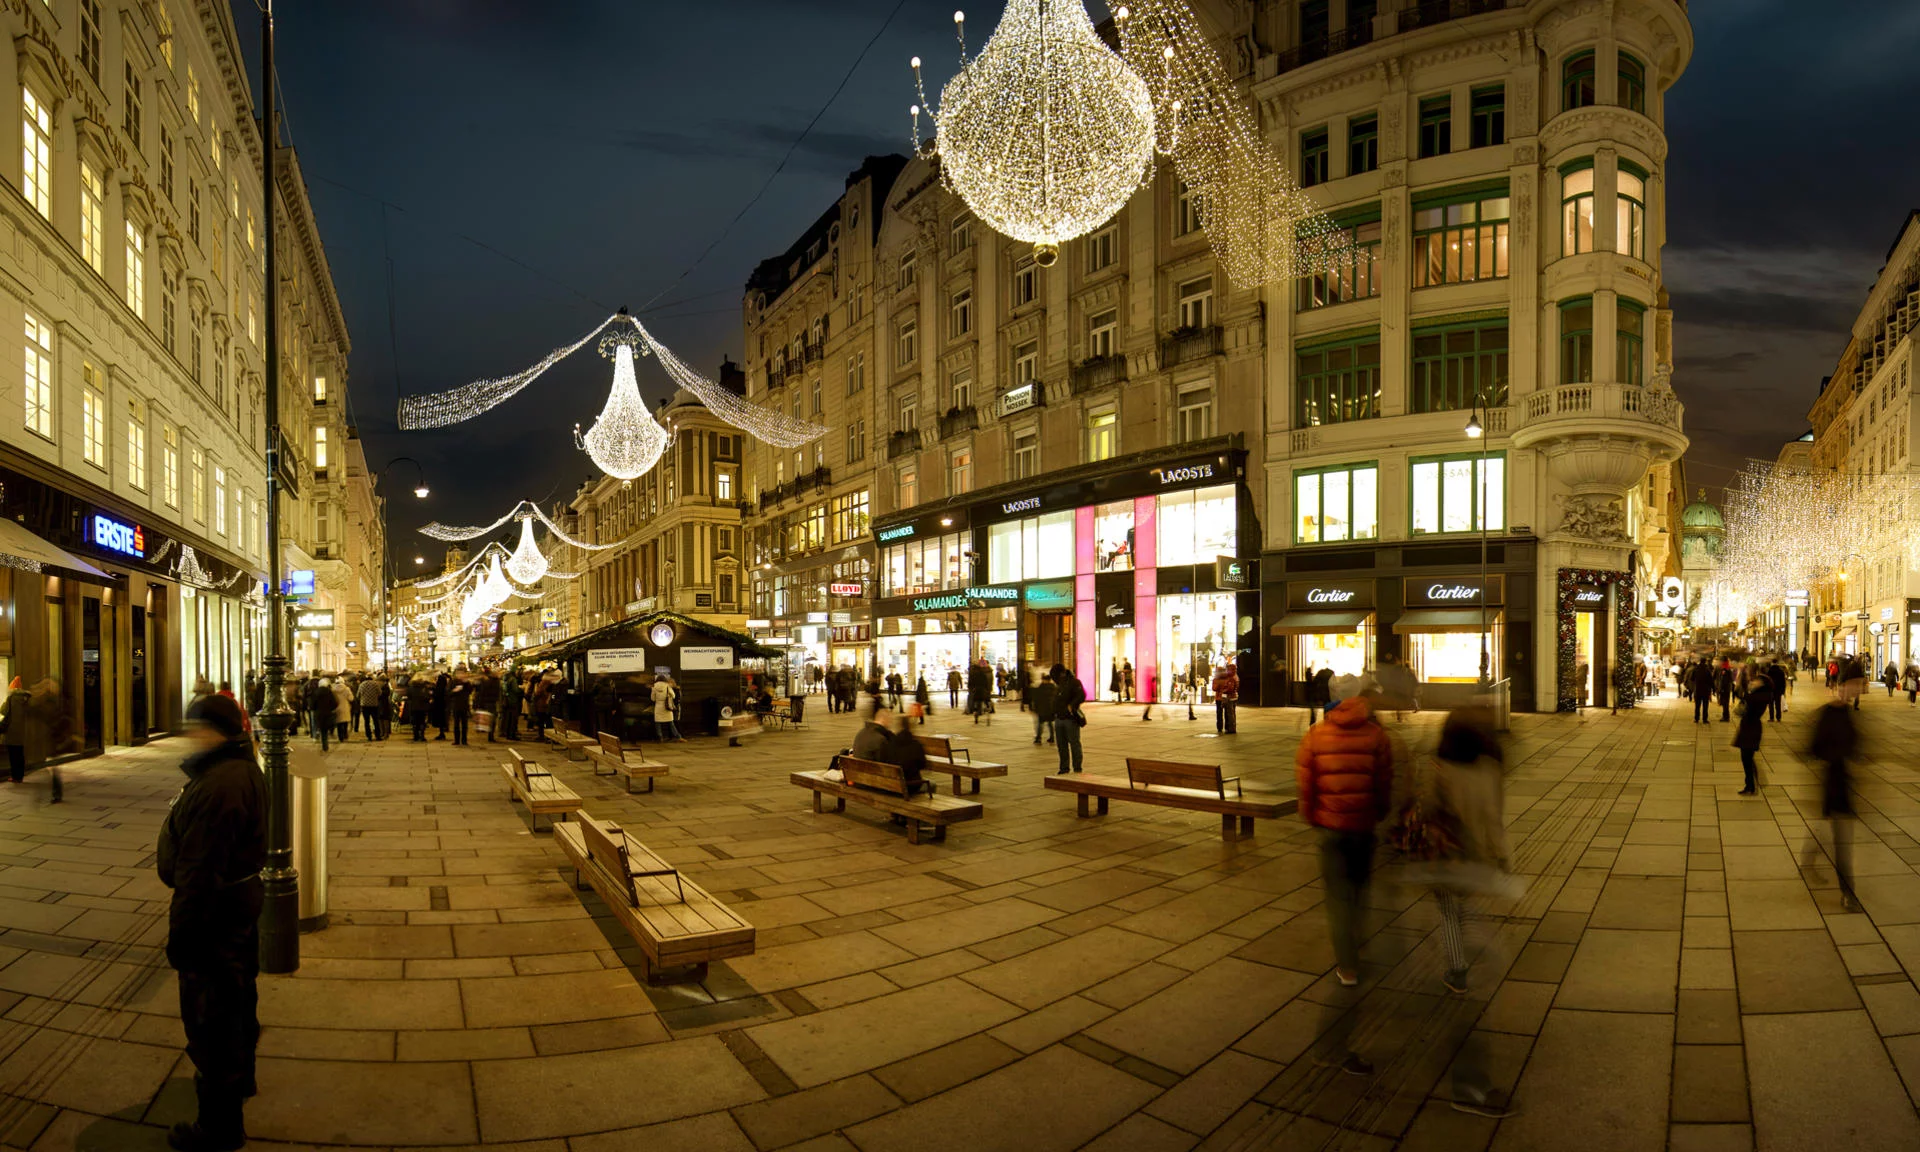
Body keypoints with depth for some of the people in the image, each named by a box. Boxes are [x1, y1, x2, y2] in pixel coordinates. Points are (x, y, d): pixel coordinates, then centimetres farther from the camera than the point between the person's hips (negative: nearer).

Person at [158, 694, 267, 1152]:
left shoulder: (216, 786, -30)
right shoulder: (245, 770, 5)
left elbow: (199, 870, -29)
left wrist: (181, 933, -22)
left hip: (214, 908, -11)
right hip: (242, 895, 11)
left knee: (209, 1015, 3)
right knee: (238, 997, 27)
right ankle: (238, 1076, 48)